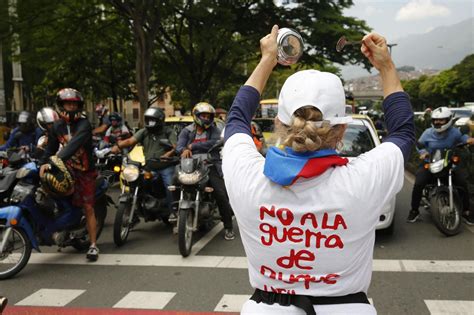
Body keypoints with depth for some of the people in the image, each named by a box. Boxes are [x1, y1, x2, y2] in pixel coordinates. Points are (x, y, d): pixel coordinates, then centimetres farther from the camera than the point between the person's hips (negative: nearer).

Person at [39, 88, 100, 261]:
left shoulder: (84, 124, -15)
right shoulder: (57, 126, 5)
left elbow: (74, 144, -30)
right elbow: (50, 148, 4)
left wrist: (58, 159, -42)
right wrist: (43, 163, -14)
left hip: (85, 171, -4)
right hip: (66, 169, 4)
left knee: (88, 208, -4)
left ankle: (93, 245, -1)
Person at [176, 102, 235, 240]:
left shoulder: (213, 130, 11)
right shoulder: (187, 131, 14)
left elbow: (215, 142, -10)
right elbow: (179, 146, -1)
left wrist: (193, 146, -12)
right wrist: (184, 150, -28)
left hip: (210, 166, -1)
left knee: (221, 195, -13)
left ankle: (228, 227, -1)